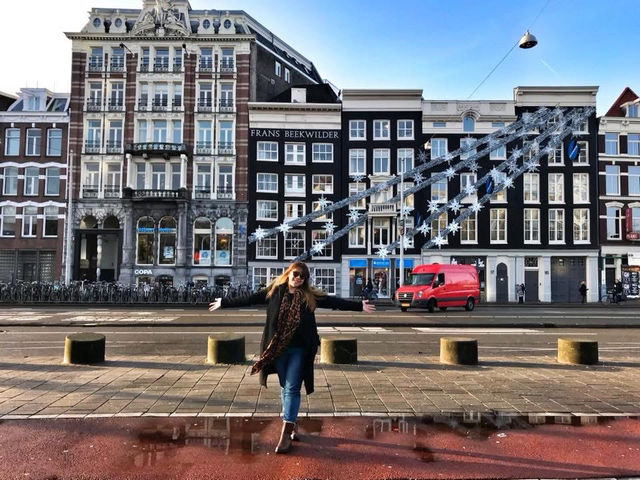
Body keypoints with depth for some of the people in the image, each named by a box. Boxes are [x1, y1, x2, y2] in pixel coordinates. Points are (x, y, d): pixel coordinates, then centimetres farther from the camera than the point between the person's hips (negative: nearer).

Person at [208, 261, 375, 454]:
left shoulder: (311, 296, 0)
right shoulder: (273, 292, 1)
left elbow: (335, 302, 0)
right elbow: (249, 299, 7)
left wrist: (359, 306, -3)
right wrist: (224, 303, 11)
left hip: (299, 349, -2)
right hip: (278, 349, 2)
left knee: (292, 388, -3)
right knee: (285, 387, 13)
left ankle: (286, 433, 3)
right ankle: (293, 424, 31)